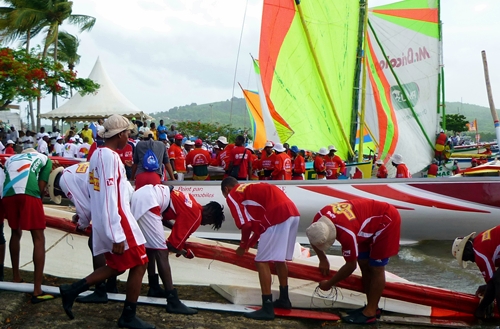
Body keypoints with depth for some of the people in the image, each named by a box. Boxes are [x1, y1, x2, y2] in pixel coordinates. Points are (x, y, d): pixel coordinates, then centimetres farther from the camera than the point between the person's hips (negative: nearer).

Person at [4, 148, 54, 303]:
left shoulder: (10, 159, 36)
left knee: (16, 233, 27)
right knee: (39, 239, 1)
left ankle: (16, 278, 36)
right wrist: (37, 199, 25)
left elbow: (8, 179, 22)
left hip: (8, 195, 4)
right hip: (28, 194, -4)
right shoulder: (44, 158, 26)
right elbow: (41, 187, 13)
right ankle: (37, 291, -3)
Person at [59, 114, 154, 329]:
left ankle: (72, 290, 14)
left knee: (116, 266, 18)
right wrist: (117, 236, -23)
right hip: (117, 221, -10)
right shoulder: (110, 156, -19)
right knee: (139, 264, 4)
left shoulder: (99, 154, 11)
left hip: (101, 222, 10)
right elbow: (109, 198, -23)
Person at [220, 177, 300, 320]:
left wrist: (243, 246, 16)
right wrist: (249, 245, 35)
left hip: (278, 215, -9)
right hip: (292, 211, 9)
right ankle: (284, 299, 38)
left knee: (262, 261, 0)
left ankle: (267, 309, -1)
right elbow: (260, 223, 29)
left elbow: (246, 225, -1)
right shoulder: (250, 189, 31)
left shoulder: (232, 195, 8)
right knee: (279, 257, 25)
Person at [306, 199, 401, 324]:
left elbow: (351, 266, -24)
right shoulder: (320, 217, -18)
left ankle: (370, 313, -3)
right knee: (364, 264, 9)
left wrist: (329, 284, -13)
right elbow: (313, 237, 6)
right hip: (371, 218, 9)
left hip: (386, 220, -9)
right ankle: (372, 307, 17)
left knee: (376, 268, -7)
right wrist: (323, 259, -3)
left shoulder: (346, 233, -38)